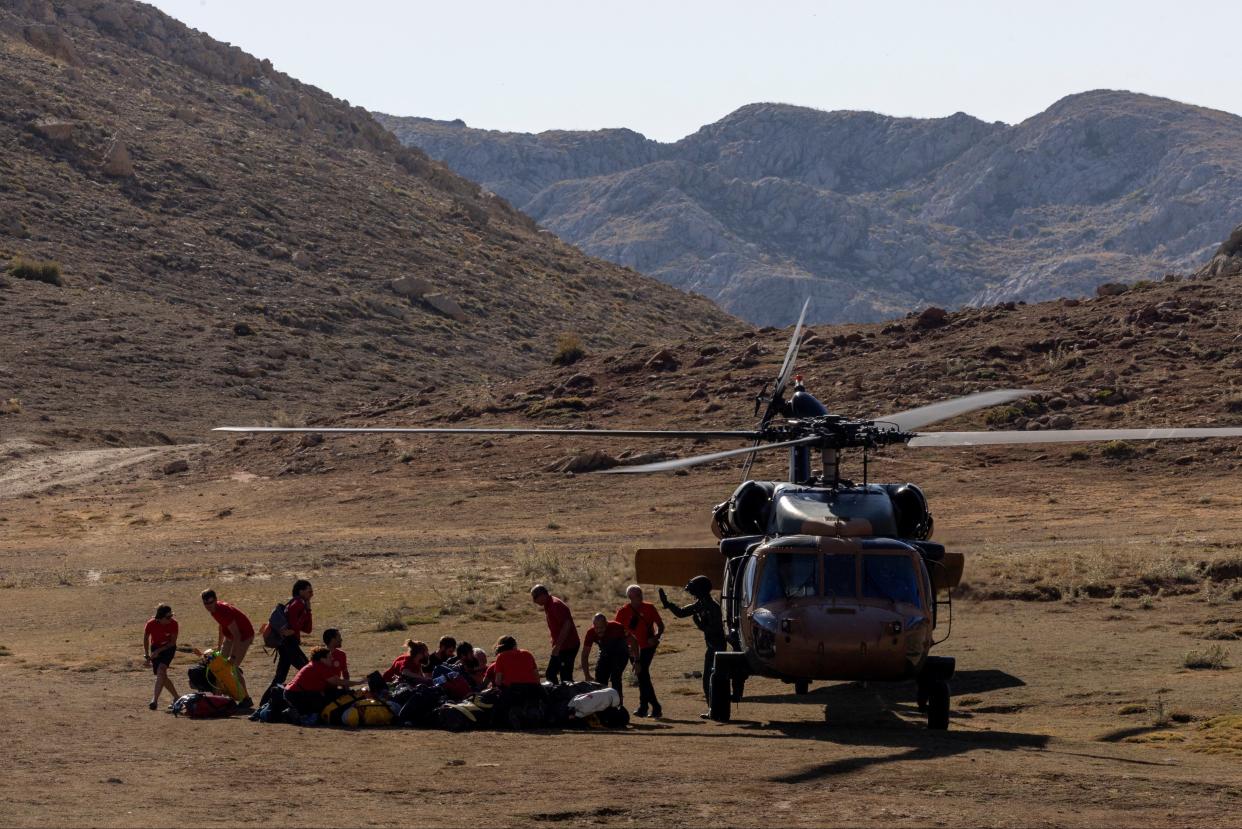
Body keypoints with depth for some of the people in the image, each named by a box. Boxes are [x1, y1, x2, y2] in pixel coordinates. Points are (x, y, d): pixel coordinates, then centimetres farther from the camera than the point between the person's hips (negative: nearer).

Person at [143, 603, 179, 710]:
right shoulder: (151, 624, -21)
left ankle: (155, 700, -30)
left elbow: (173, 642, -13)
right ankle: (176, 698, 22)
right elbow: (146, 638, -2)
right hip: (155, 648, 2)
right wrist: (146, 655, 0)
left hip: (168, 648, -2)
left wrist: (158, 651, -20)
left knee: (161, 670, -25)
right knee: (162, 677, 2)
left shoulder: (173, 623, -22)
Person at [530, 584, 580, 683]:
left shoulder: (556, 605, -18)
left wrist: (557, 646, -26)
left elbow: (567, 625, -26)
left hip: (568, 646, -10)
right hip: (560, 647, 10)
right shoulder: (548, 606, 12)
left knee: (565, 678, -8)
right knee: (550, 674, 13)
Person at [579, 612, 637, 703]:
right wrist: (587, 675, -22)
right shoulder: (591, 633, -23)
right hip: (605, 654, 4)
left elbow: (633, 642, -19)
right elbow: (585, 654, -15)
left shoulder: (616, 628, -31)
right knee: (600, 678, -9)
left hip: (620, 653, -4)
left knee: (615, 678, -22)